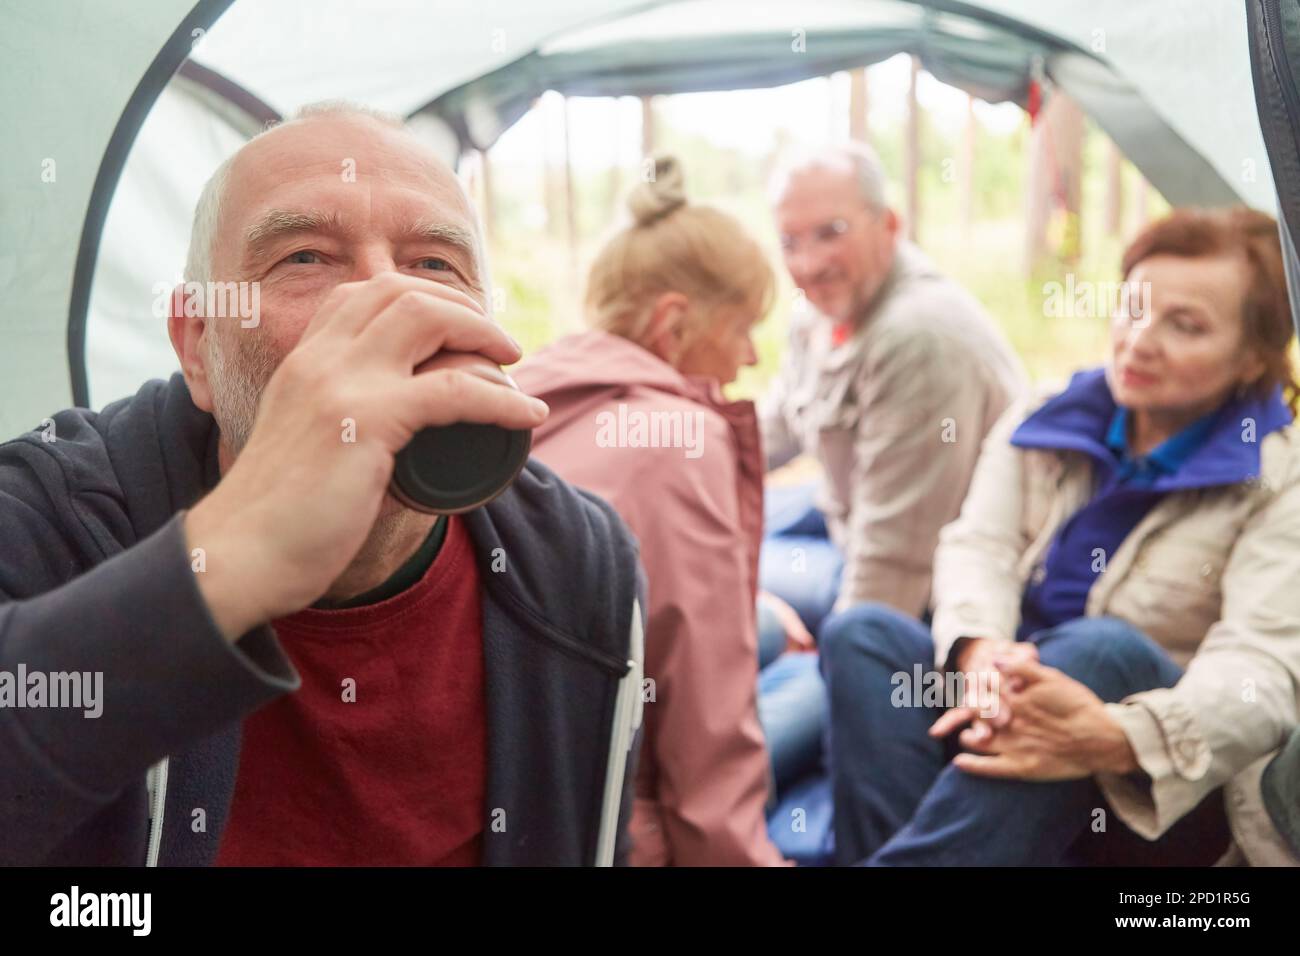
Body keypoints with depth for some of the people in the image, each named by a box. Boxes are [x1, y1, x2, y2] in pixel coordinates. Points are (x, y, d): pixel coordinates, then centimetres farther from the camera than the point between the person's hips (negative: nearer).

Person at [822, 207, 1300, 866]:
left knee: (1101, 646, -34)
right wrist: (979, 652, -30)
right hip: (1005, 729, 3)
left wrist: (1116, 738, -39)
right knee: (865, 632, -23)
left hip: (1158, 797, -3)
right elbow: (980, 545, -5)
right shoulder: (1040, 422, 9)